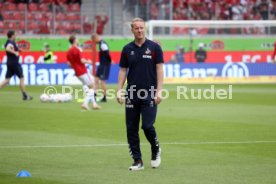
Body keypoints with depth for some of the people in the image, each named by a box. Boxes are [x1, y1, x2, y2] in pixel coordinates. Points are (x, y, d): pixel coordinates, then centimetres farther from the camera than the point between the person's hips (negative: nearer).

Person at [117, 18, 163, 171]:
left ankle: (156, 150, 18)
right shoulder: (127, 49, 8)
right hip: (132, 94, 3)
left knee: (147, 126, -11)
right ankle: (137, 161, 10)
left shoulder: (154, 47, 0)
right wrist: (119, 91, 0)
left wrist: (159, 91, -11)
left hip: (149, 93, -3)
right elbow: (123, 71, 10)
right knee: (131, 128, 2)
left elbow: (159, 70, -2)